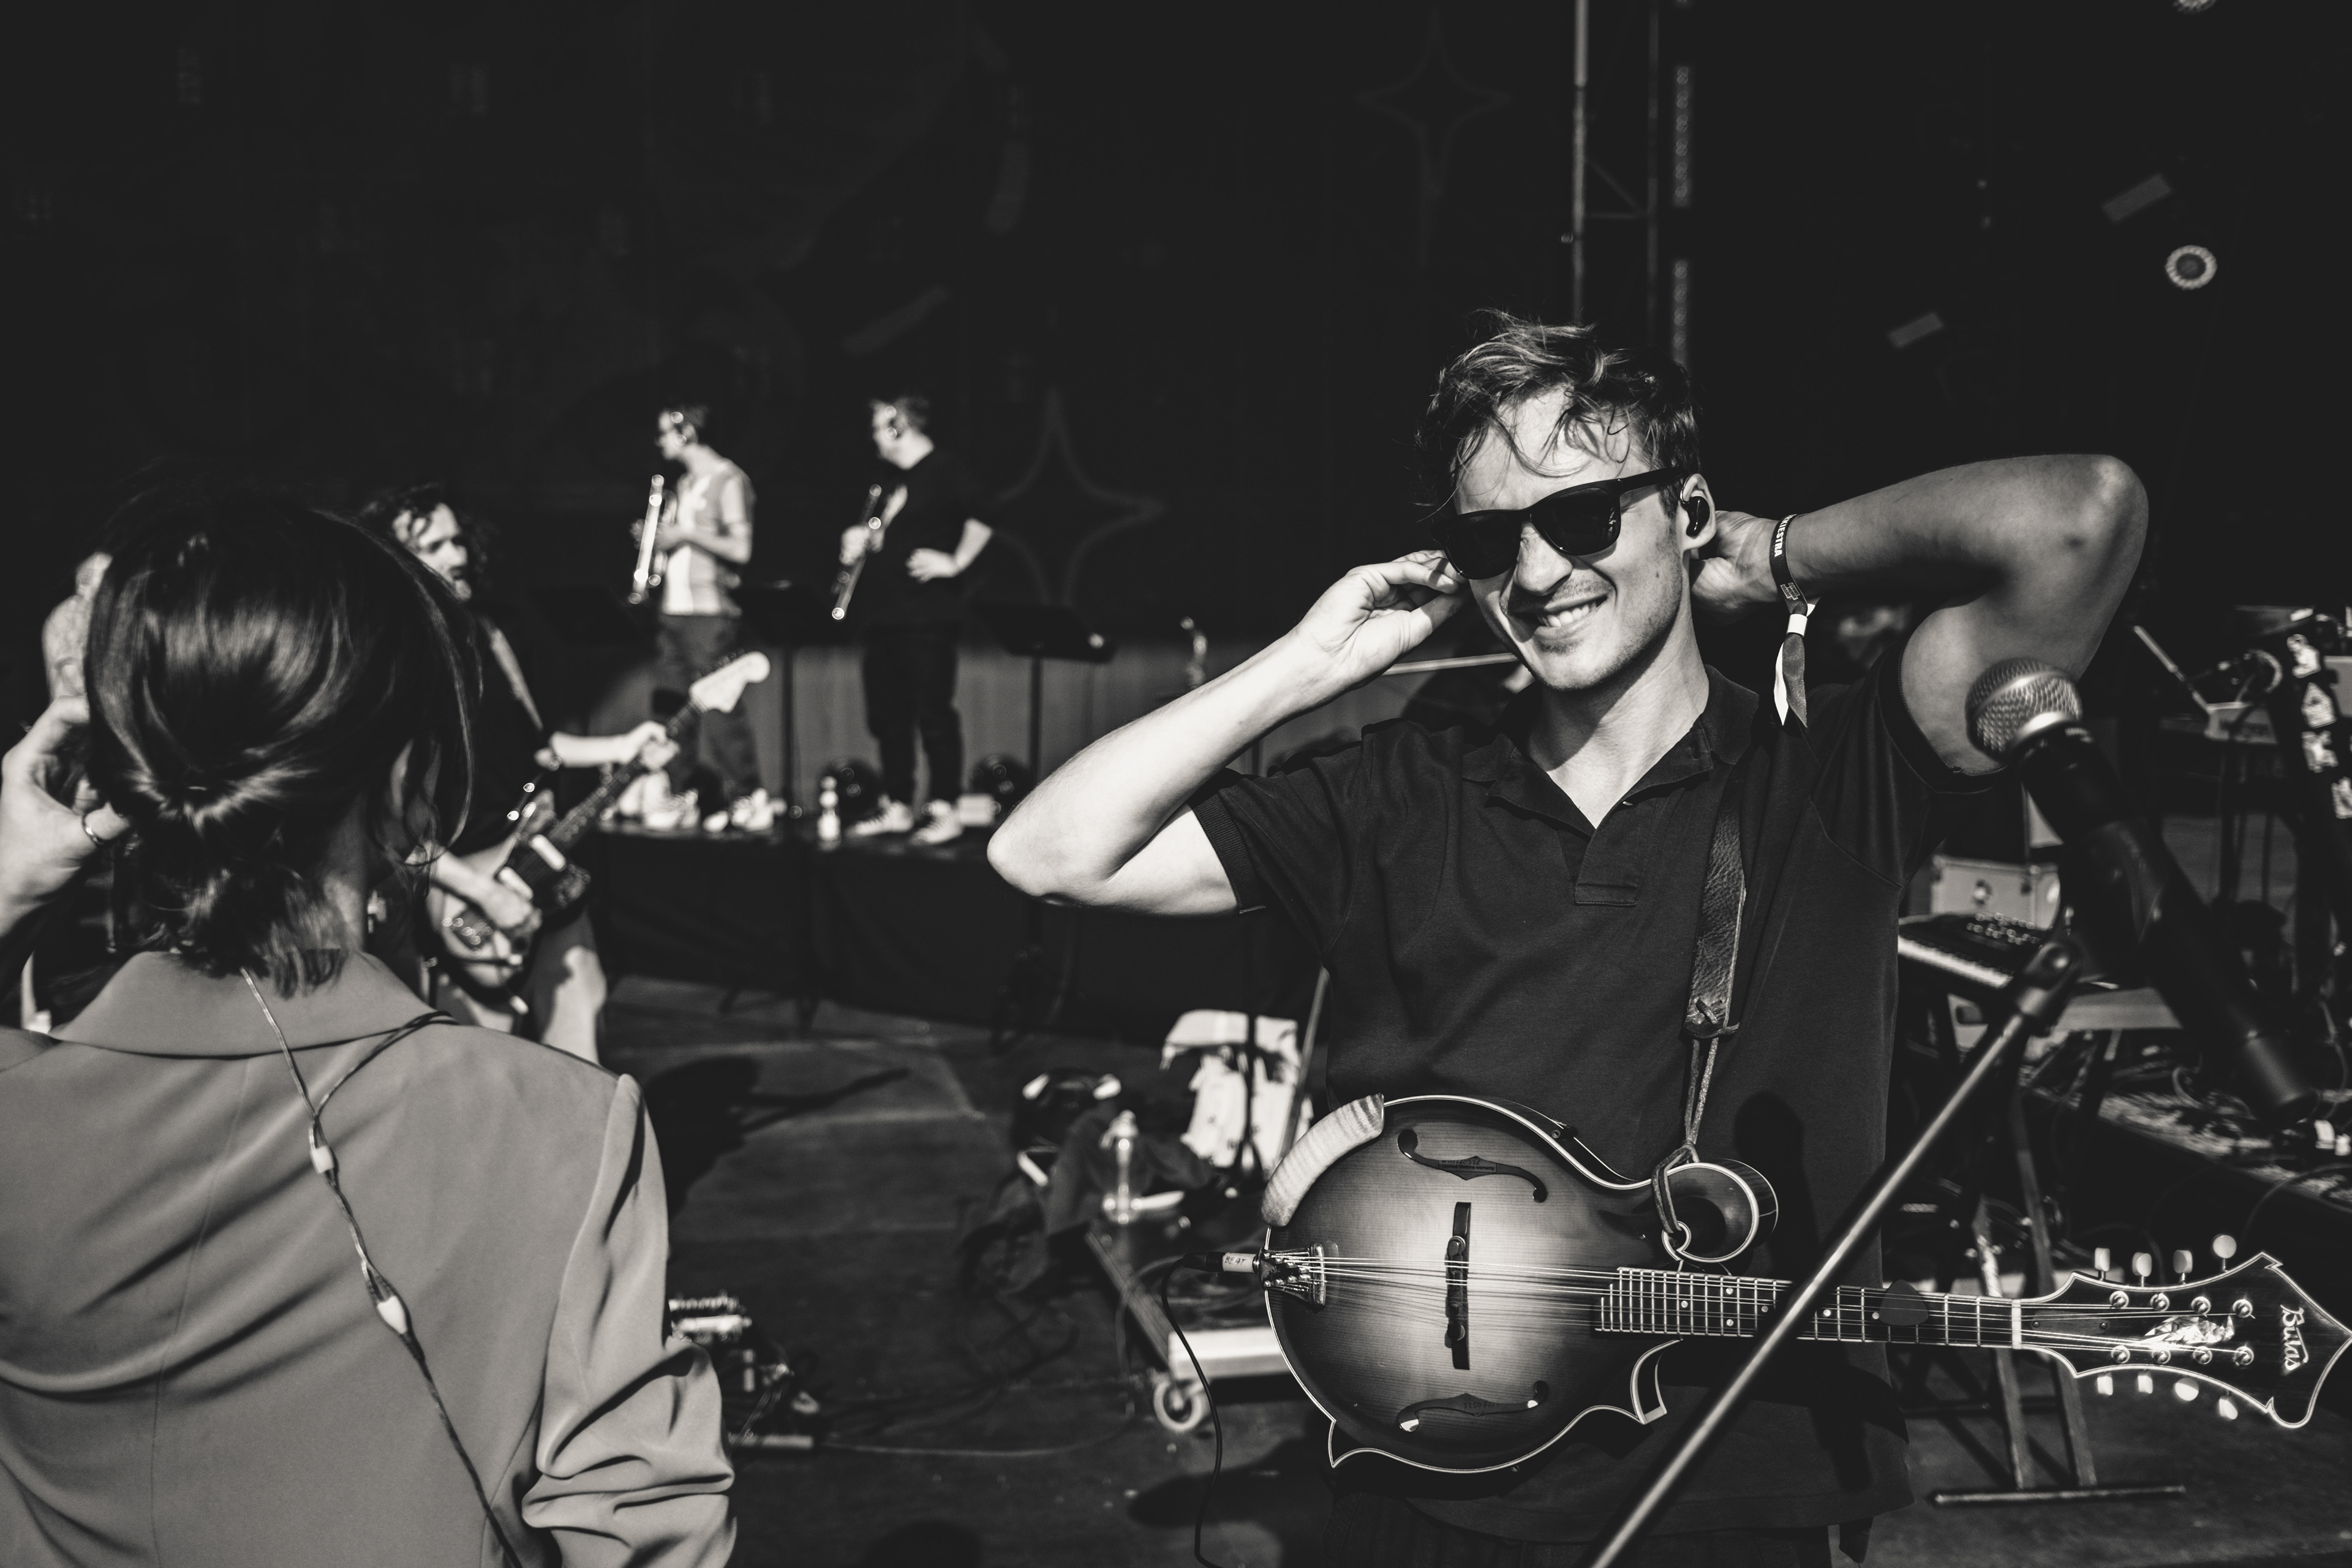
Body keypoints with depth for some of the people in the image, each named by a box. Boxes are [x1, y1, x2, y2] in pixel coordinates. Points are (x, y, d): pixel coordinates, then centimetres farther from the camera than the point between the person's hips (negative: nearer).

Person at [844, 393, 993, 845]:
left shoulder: (945, 471, -8)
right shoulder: (892, 479, 19)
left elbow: (985, 514, -21)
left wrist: (955, 562, -19)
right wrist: (858, 542, 11)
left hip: (927, 616, -9)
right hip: (883, 615, 9)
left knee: (933, 713, -7)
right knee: (887, 715, 11)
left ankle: (944, 811, -3)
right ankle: (897, 807, 18)